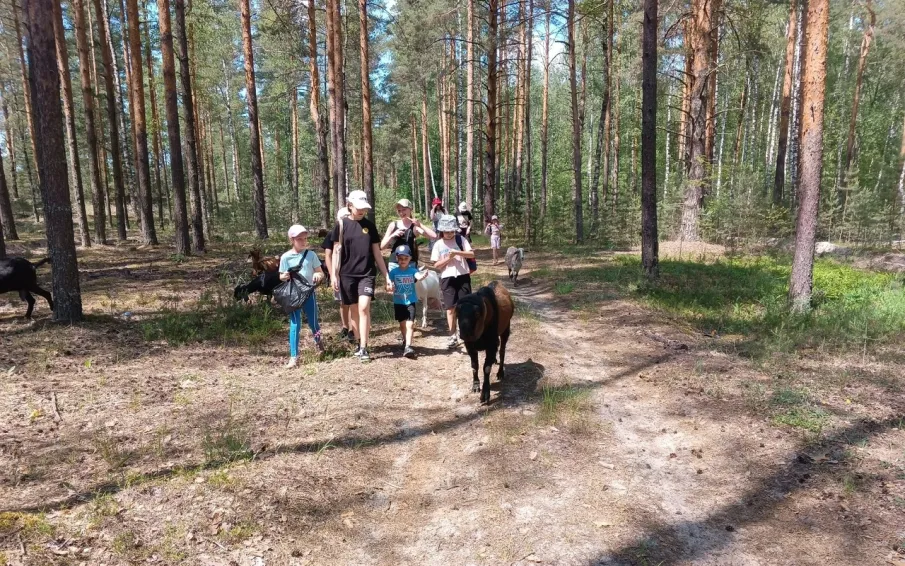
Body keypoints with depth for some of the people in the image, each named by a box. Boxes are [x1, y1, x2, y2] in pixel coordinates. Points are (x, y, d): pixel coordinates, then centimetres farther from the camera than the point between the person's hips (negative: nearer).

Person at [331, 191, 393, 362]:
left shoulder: (370, 225, 5)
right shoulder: (341, 225, 0)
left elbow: (377, 253, 8)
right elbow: (337, 251, 2)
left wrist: (387, 276, 6)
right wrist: (334, 275, -5)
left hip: (367, 274, 0)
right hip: (348, 274, 0)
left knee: (364, 308, -13)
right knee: (353, 309, 9)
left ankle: (363, 348, -9)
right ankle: (359, 343, 24)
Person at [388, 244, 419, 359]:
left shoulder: (413, 270, -9)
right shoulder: (394, 271, -5)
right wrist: (390, 287, -29)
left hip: (410, 301, -2)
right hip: (398, 302, 2)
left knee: (410, 324, -11)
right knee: (402, 324, 15)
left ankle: (408, 347, -14)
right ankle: (406, 342, 36)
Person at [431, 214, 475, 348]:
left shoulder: (460, 239, 2)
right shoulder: (438, 244, 3)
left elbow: (471, 254, -4)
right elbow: (436, 265, 1)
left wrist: (457, 252, -17)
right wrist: (448, 258, -13)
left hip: (463, 276, 0)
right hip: (447, 278, 0)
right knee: (451, 308, 2)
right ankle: (453, 336, 8)